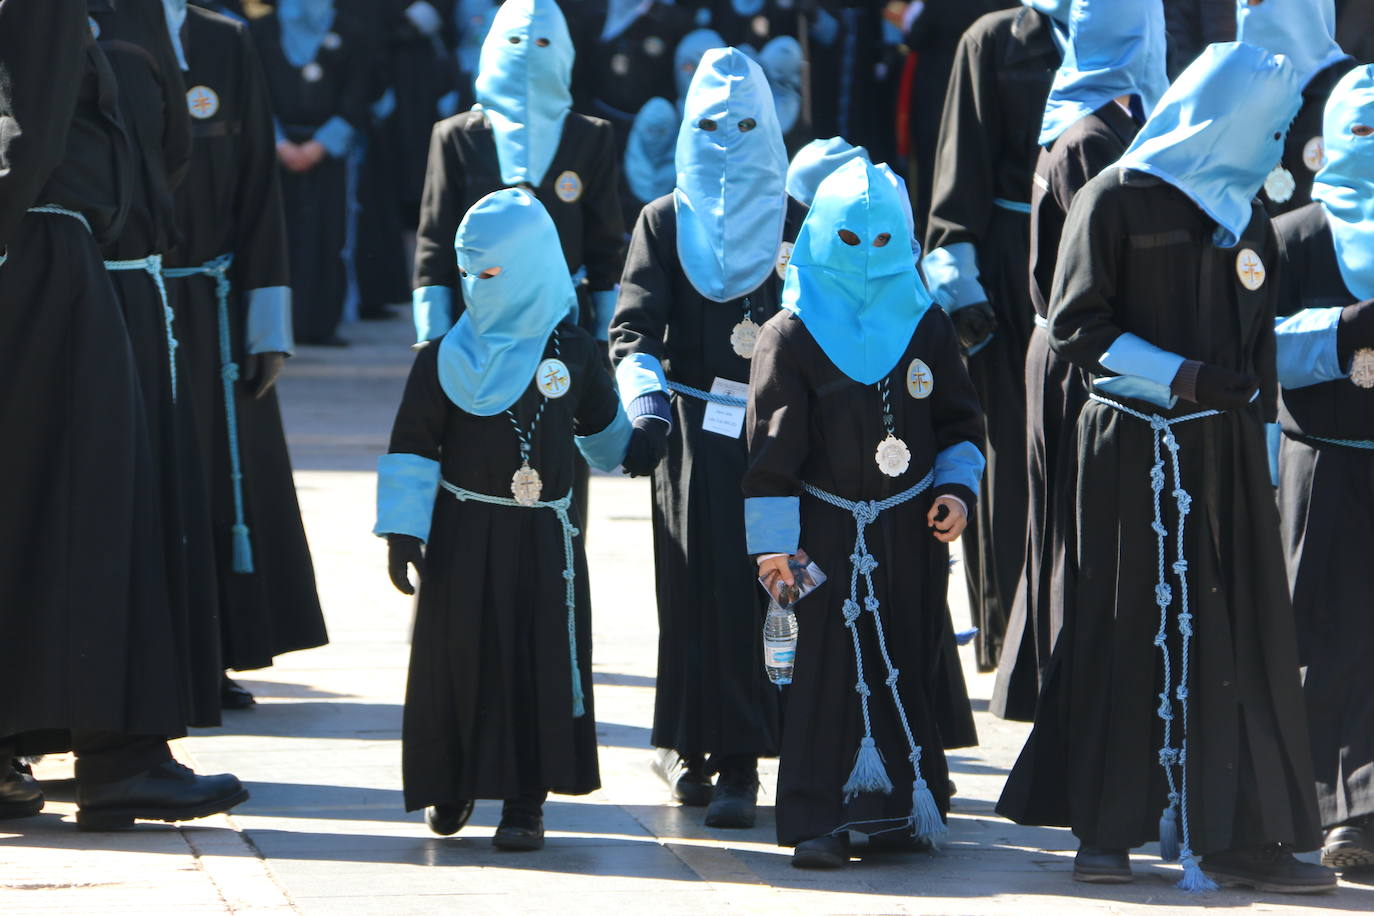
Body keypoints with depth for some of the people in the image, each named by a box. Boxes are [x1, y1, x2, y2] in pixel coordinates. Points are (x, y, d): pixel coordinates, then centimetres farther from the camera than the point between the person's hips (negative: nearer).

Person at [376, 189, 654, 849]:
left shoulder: (570, 353, 3)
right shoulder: (445, 358, -1)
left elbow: (601, 422, 23)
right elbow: (413, 446, -1)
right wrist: (402, 529, -6)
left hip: (543, 536, 1)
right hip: (463, 534, -1)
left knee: (541, 664, -2)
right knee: (459, 656, 1)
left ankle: (525, 801, 3)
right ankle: (453, 785, 18)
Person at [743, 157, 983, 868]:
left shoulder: (926, 328, 6)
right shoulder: (790, 336, -5)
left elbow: (958, 422, 14)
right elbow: (771, 447, -6)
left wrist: (957, 489, -2)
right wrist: (774, 542, -10)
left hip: (912, 529, 3)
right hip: (828, 532, -3)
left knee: (910, 667, 6)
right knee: (826, 669, -7)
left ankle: (902, 807, 16)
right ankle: (818, 819, -5)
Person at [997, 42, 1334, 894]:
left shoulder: (1245, 213, 14)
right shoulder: (1115, 201, -4)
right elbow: (1077, 326, -8)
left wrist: (1258, 443, 14)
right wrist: (1181, 377, -15)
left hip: (1224, 454, 5)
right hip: (1132, 457, -5)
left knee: (1237, 638, -1)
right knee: (1128, 631, 0)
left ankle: (1241, 835, 0)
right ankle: (1107, 828, 10)